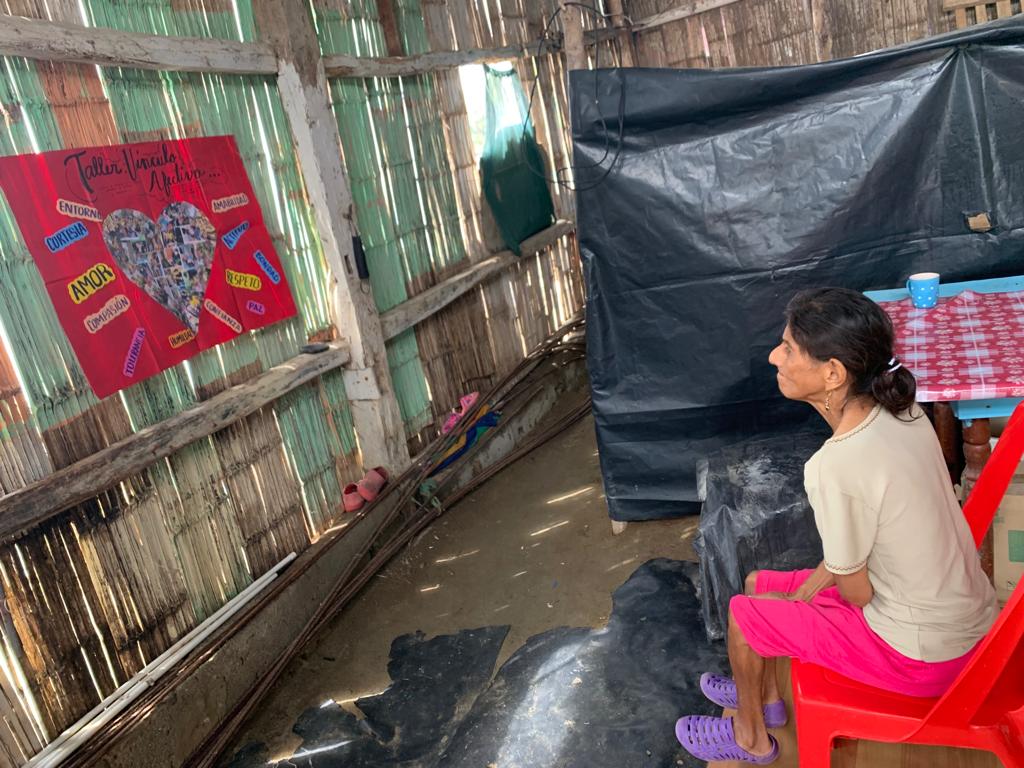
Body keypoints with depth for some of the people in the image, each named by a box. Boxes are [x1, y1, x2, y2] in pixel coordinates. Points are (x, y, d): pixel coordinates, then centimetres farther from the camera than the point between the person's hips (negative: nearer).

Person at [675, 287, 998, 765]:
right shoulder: (902, 412, -7)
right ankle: (766, 696, 44)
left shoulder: (835, 466, -33)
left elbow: (856, 591, -18)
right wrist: (804, 593, 9)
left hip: (921, 654, -7)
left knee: (743, 614, 7)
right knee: (759, 584, 17)